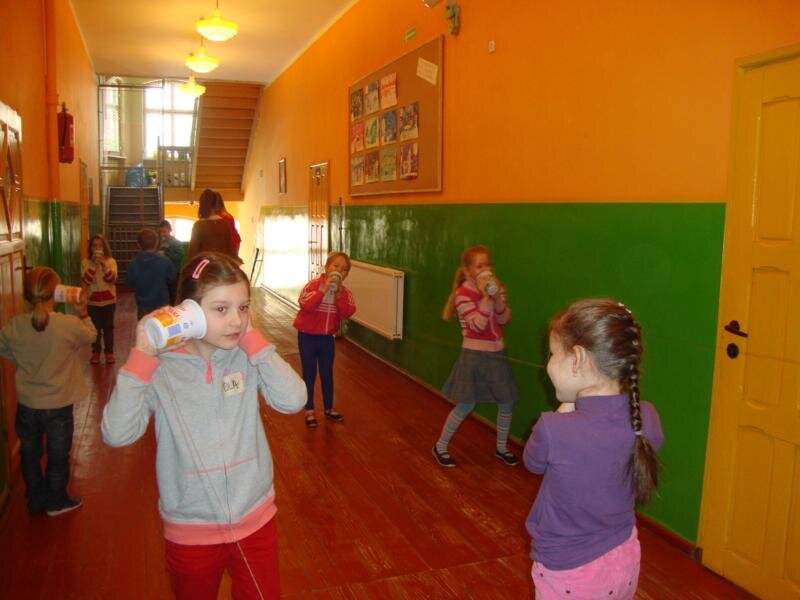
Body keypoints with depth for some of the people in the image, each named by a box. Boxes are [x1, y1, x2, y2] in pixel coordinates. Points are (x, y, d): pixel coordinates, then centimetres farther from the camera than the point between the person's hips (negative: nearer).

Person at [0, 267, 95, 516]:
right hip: (58, 406, -2)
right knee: (58, 456, 18)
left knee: (29, 454, 22)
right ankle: (56, 502, 33)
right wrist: (83, 313, 3)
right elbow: (90, 336, -3)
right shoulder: (69, 324, -24)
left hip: (27, 405, 3)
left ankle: (36, 500, 39)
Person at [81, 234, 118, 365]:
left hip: (109, 300, 0)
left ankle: (109, 352, 16)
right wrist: (94, 264, -21)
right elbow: (85, 281, -13)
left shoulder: (111, 261, -2)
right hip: (92, 301, 0)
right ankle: (96, 352, 19)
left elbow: (112, 279, -15)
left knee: (108, 327, 6)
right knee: (95, 328, 7)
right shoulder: (85, 262, -1)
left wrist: (103, 264, -26)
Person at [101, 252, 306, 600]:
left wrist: (252, 337, -21)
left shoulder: (247, 357, -10)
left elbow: (293, 401, -22)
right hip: (191, 530, -1)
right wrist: (141, 355, -26)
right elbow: (116, 434, -24)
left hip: (256, 520, 1)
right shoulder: (160, 369, -15)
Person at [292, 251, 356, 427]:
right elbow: (305, 304, -31)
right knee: (309, 374, 6)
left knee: (327, 374, 14)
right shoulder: (314, 284, -14)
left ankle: (329, 408, 29)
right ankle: (309, 410, 20)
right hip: (307, 336, -4)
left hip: (327, 337, 4)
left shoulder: (344, 292, -2)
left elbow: (348, 313, -18)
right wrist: (324, 288, -32)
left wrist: (338, 293, -24)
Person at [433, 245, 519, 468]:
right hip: (474, 354, -6)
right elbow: (478, 325, -22)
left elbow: (504, 319, -3)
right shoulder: (463, 293, -13)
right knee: (466, 405, -5)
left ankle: (501, 448, 30)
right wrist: (486, 296, -25)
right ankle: (440, 447, 13)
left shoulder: (496, 287, 5)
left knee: (506, 402, 10)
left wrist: (497, 296, -18)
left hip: (497, 353, 6)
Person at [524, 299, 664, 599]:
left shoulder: (554, 430, -31)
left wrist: (565, 409, -9)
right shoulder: (647, 420, -15)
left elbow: (533, 462, -8)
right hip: (624, 562, 5)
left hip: (570, 573, -4)